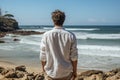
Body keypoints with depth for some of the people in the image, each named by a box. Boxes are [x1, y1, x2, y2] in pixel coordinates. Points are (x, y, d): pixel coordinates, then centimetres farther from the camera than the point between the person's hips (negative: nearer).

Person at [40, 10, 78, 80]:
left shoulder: (46, 35, -10)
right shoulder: (71, 36, -9)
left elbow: (43, 56, -5)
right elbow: (74, 57, -6)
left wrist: (44, 69, 12)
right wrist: (74, 71, 7)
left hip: (51, 73, 0)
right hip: (66, 74, 1)